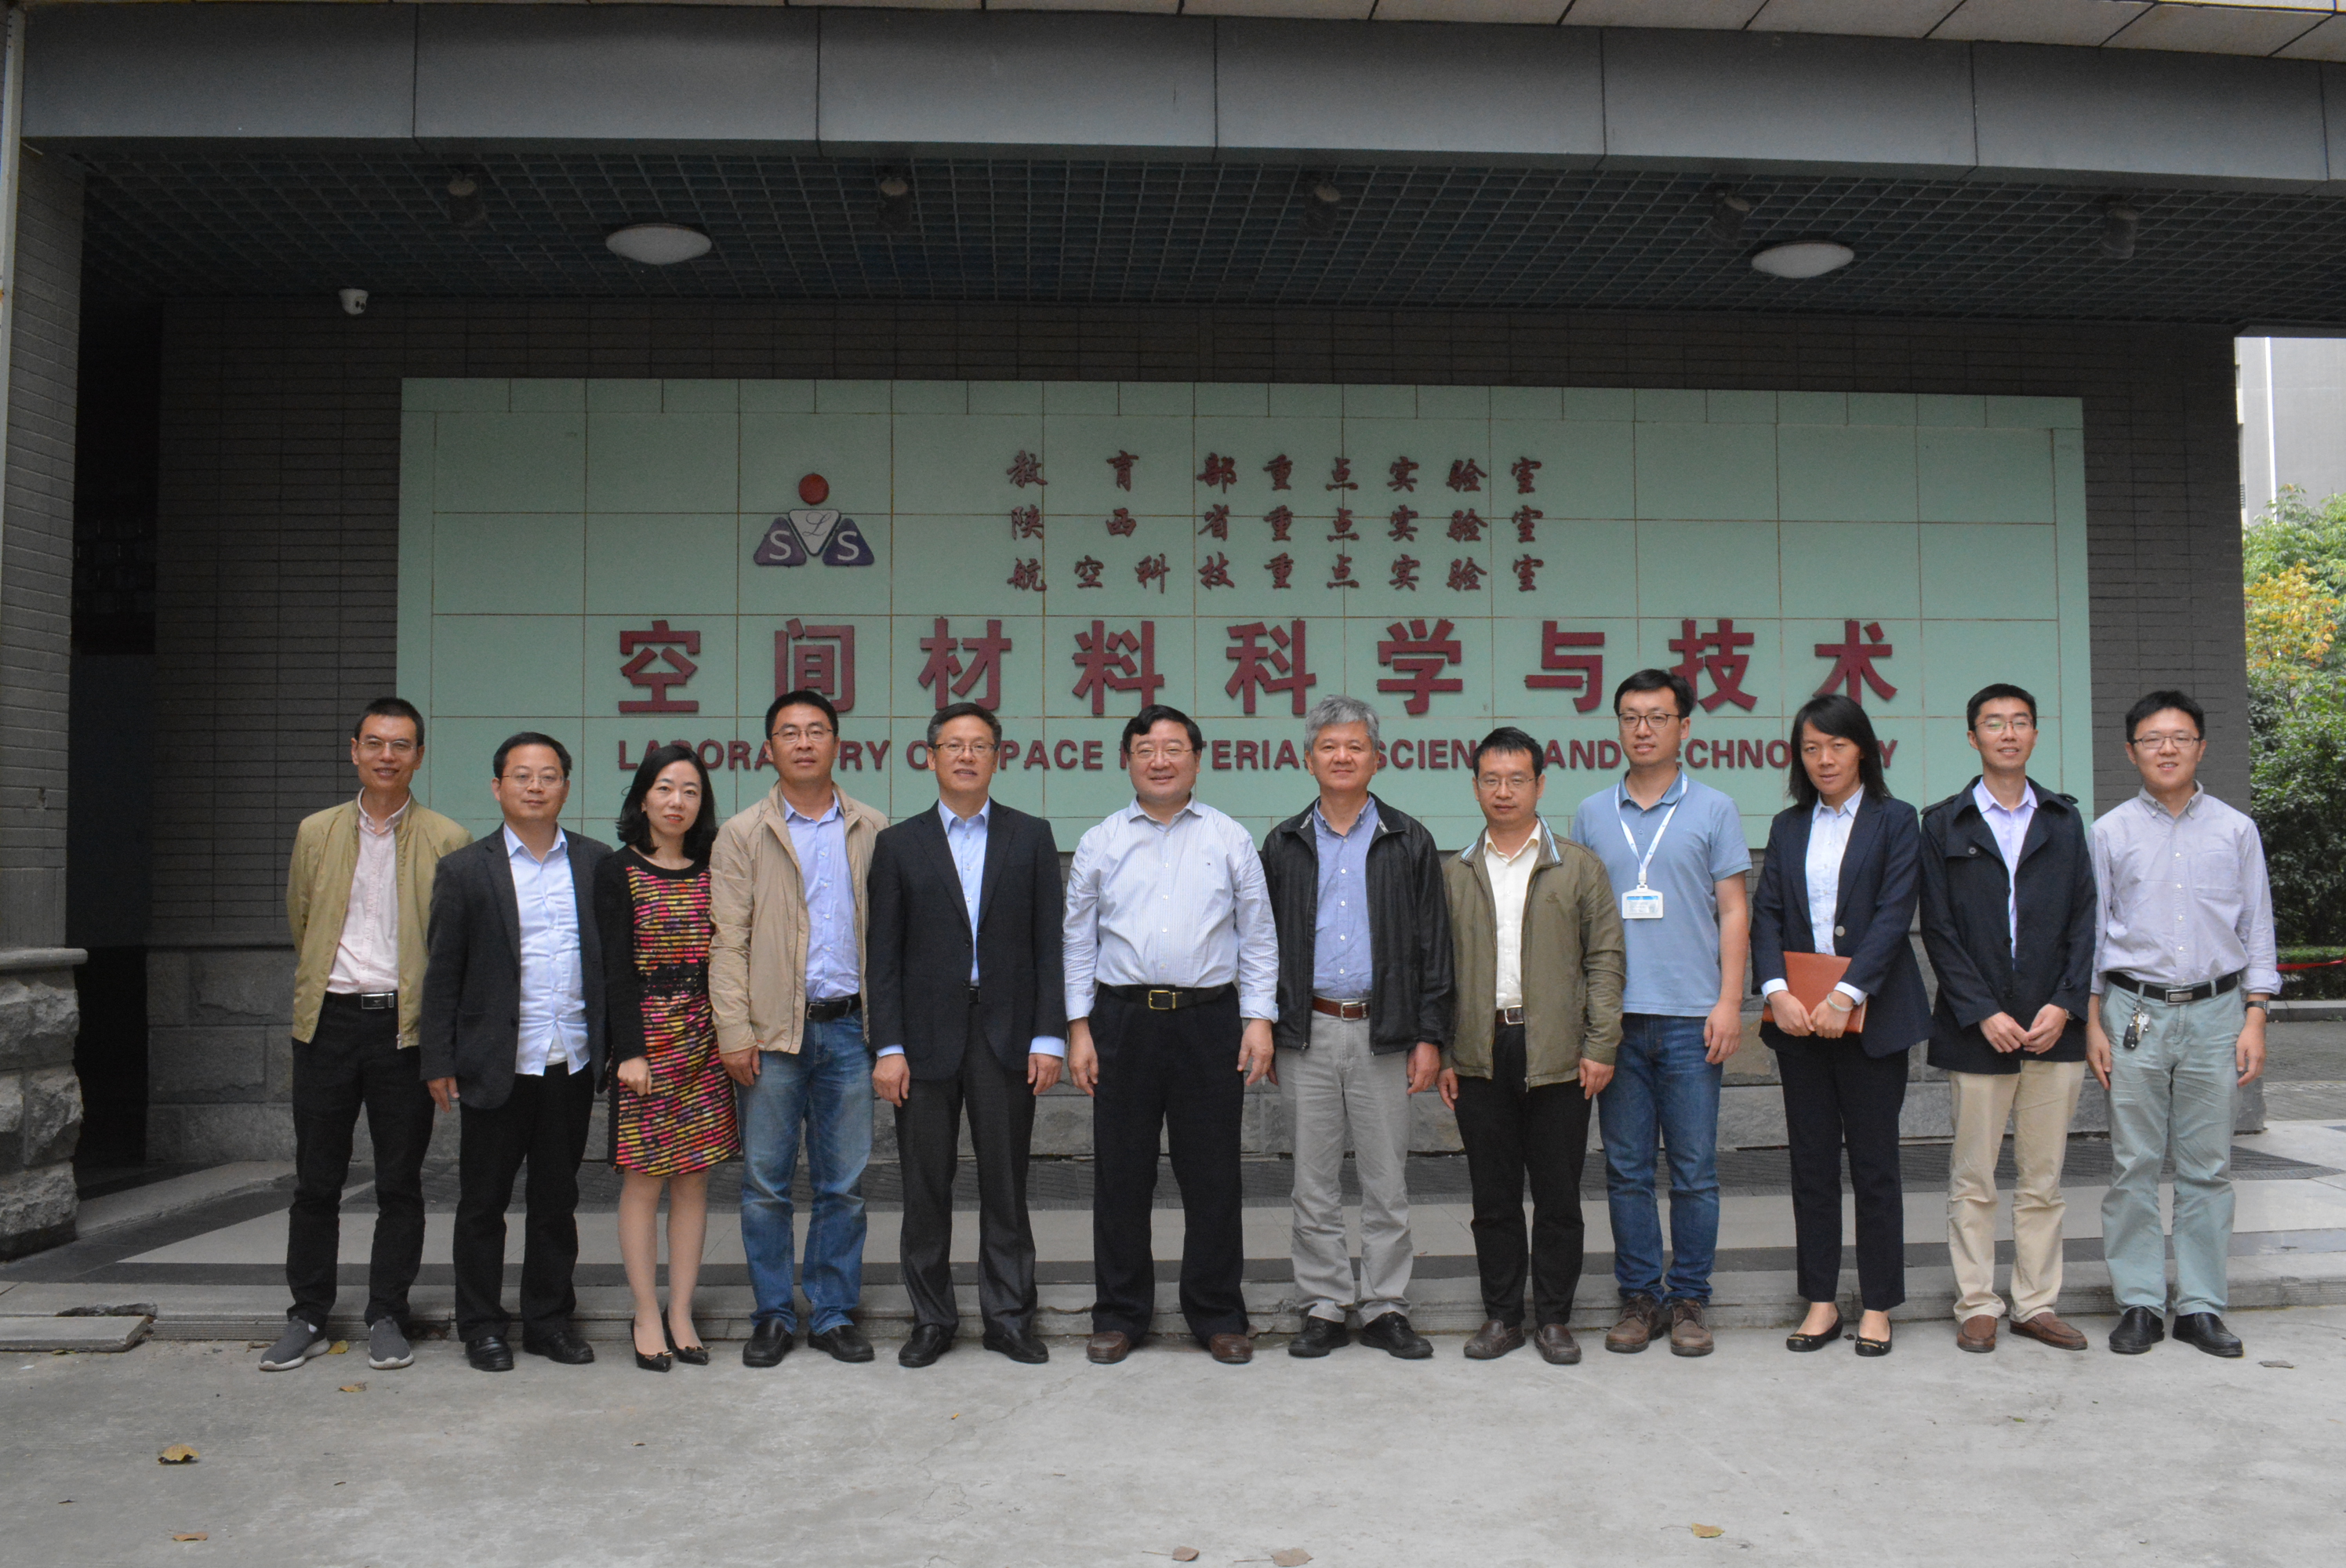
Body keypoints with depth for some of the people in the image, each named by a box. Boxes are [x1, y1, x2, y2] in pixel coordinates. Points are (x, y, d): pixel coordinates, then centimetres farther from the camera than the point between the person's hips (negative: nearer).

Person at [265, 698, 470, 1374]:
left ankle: (387, 1318, 16)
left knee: (400, 1183, 5)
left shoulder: (447, 841, 0)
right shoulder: (316, 833, 9)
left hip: (406, 1023, -2)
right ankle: (307, 1318, 19)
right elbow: (301, 926, 18)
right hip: (328, 1021, 2)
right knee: (315, 1180, 8)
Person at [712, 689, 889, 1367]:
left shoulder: (872, 830, 9)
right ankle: (773, 1316, 18)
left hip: (848, 1026, 1)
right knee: (765, 1184, 5)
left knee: (844, 1184, 7)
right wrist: (734, 1032, -8)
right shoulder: (742, 834, 4)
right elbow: (728, 941, 0)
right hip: (773, 1030, -1)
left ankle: (834, 1315, 19)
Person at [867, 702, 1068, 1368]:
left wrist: (1049, 1036, -4)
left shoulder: (1031, 837, 6)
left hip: (1006, 1034, 0)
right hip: (927, 1036, 0)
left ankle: (1009, 1318, 18)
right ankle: (932, 1320, 19)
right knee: (926, 1188, 6)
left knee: (1006, 1185, 6)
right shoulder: (898, 844, 6)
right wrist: (888, 1047, -5)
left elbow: (1048, 943, 3)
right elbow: (884, 955, 3)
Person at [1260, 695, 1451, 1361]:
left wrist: (1430, 1036, -3)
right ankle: (1325, 1308, 17)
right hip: (1308, 1033, 1)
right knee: (1315, 1183, 6)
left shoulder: (1409, 842, 5)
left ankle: (1385, 1308, 16)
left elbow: (1433, 945, 3)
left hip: (1384, 1031, -1)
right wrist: (1263, 1028, 3)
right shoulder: (1284, 845, 8)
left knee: (1387, 1182, 5)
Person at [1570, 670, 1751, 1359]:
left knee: (1694, 1169, 3)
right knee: (1626, 1168, 6)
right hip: (1616, 1017, 2)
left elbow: (1734, 912, 3)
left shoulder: (1714, 810, 5)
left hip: (1691, 1017, -2)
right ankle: (1639, 1297, 16)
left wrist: (1729, 1002, -6)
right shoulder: (1592, 815, 10)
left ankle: (1689, 1301, 14)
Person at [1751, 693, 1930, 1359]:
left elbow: (1893, 915, -10)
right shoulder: (1787, 827, 12)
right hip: (1798, 1017, 4)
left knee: (1874, 1163, 4)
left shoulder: (1895, 822, 0)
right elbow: (1766, 914, 4)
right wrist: (1777, 990, -12)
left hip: (1869, 1015, -3)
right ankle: (1820, 1300, 17)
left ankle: (1876, 1304, 15)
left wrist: (1845, 994, -19)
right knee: (1811, 1162, 8)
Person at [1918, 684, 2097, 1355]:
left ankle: (2036, 1304, 18)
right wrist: (1984, 1013, -10)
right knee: (1973, 1180, 3)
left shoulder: (2065, 820, 11)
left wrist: (2064, 1004, -6)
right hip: (1976, 1029, -2)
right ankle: (1977, 1305, 12)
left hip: (2054, 1025, 2)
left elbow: (2083, 920, 7)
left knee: (2043, 1179, 8)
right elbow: (1939, 931, -1)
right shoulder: (1944, 824, 4)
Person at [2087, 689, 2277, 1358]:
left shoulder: (2236, 830, 7)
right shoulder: (2110, 832, 4)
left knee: (2208, 1166, 4)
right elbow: (2091, 931, 6)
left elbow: (2258, 928, 8)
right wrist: (2093, 1022, 1)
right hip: (2134, 1009, -1)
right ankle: (2139, 1303, 9)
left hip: (2214, 1009, 1)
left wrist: (2255, 1019, 1)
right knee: (2134, 1165, 1)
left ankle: (2201, 1307, 13)